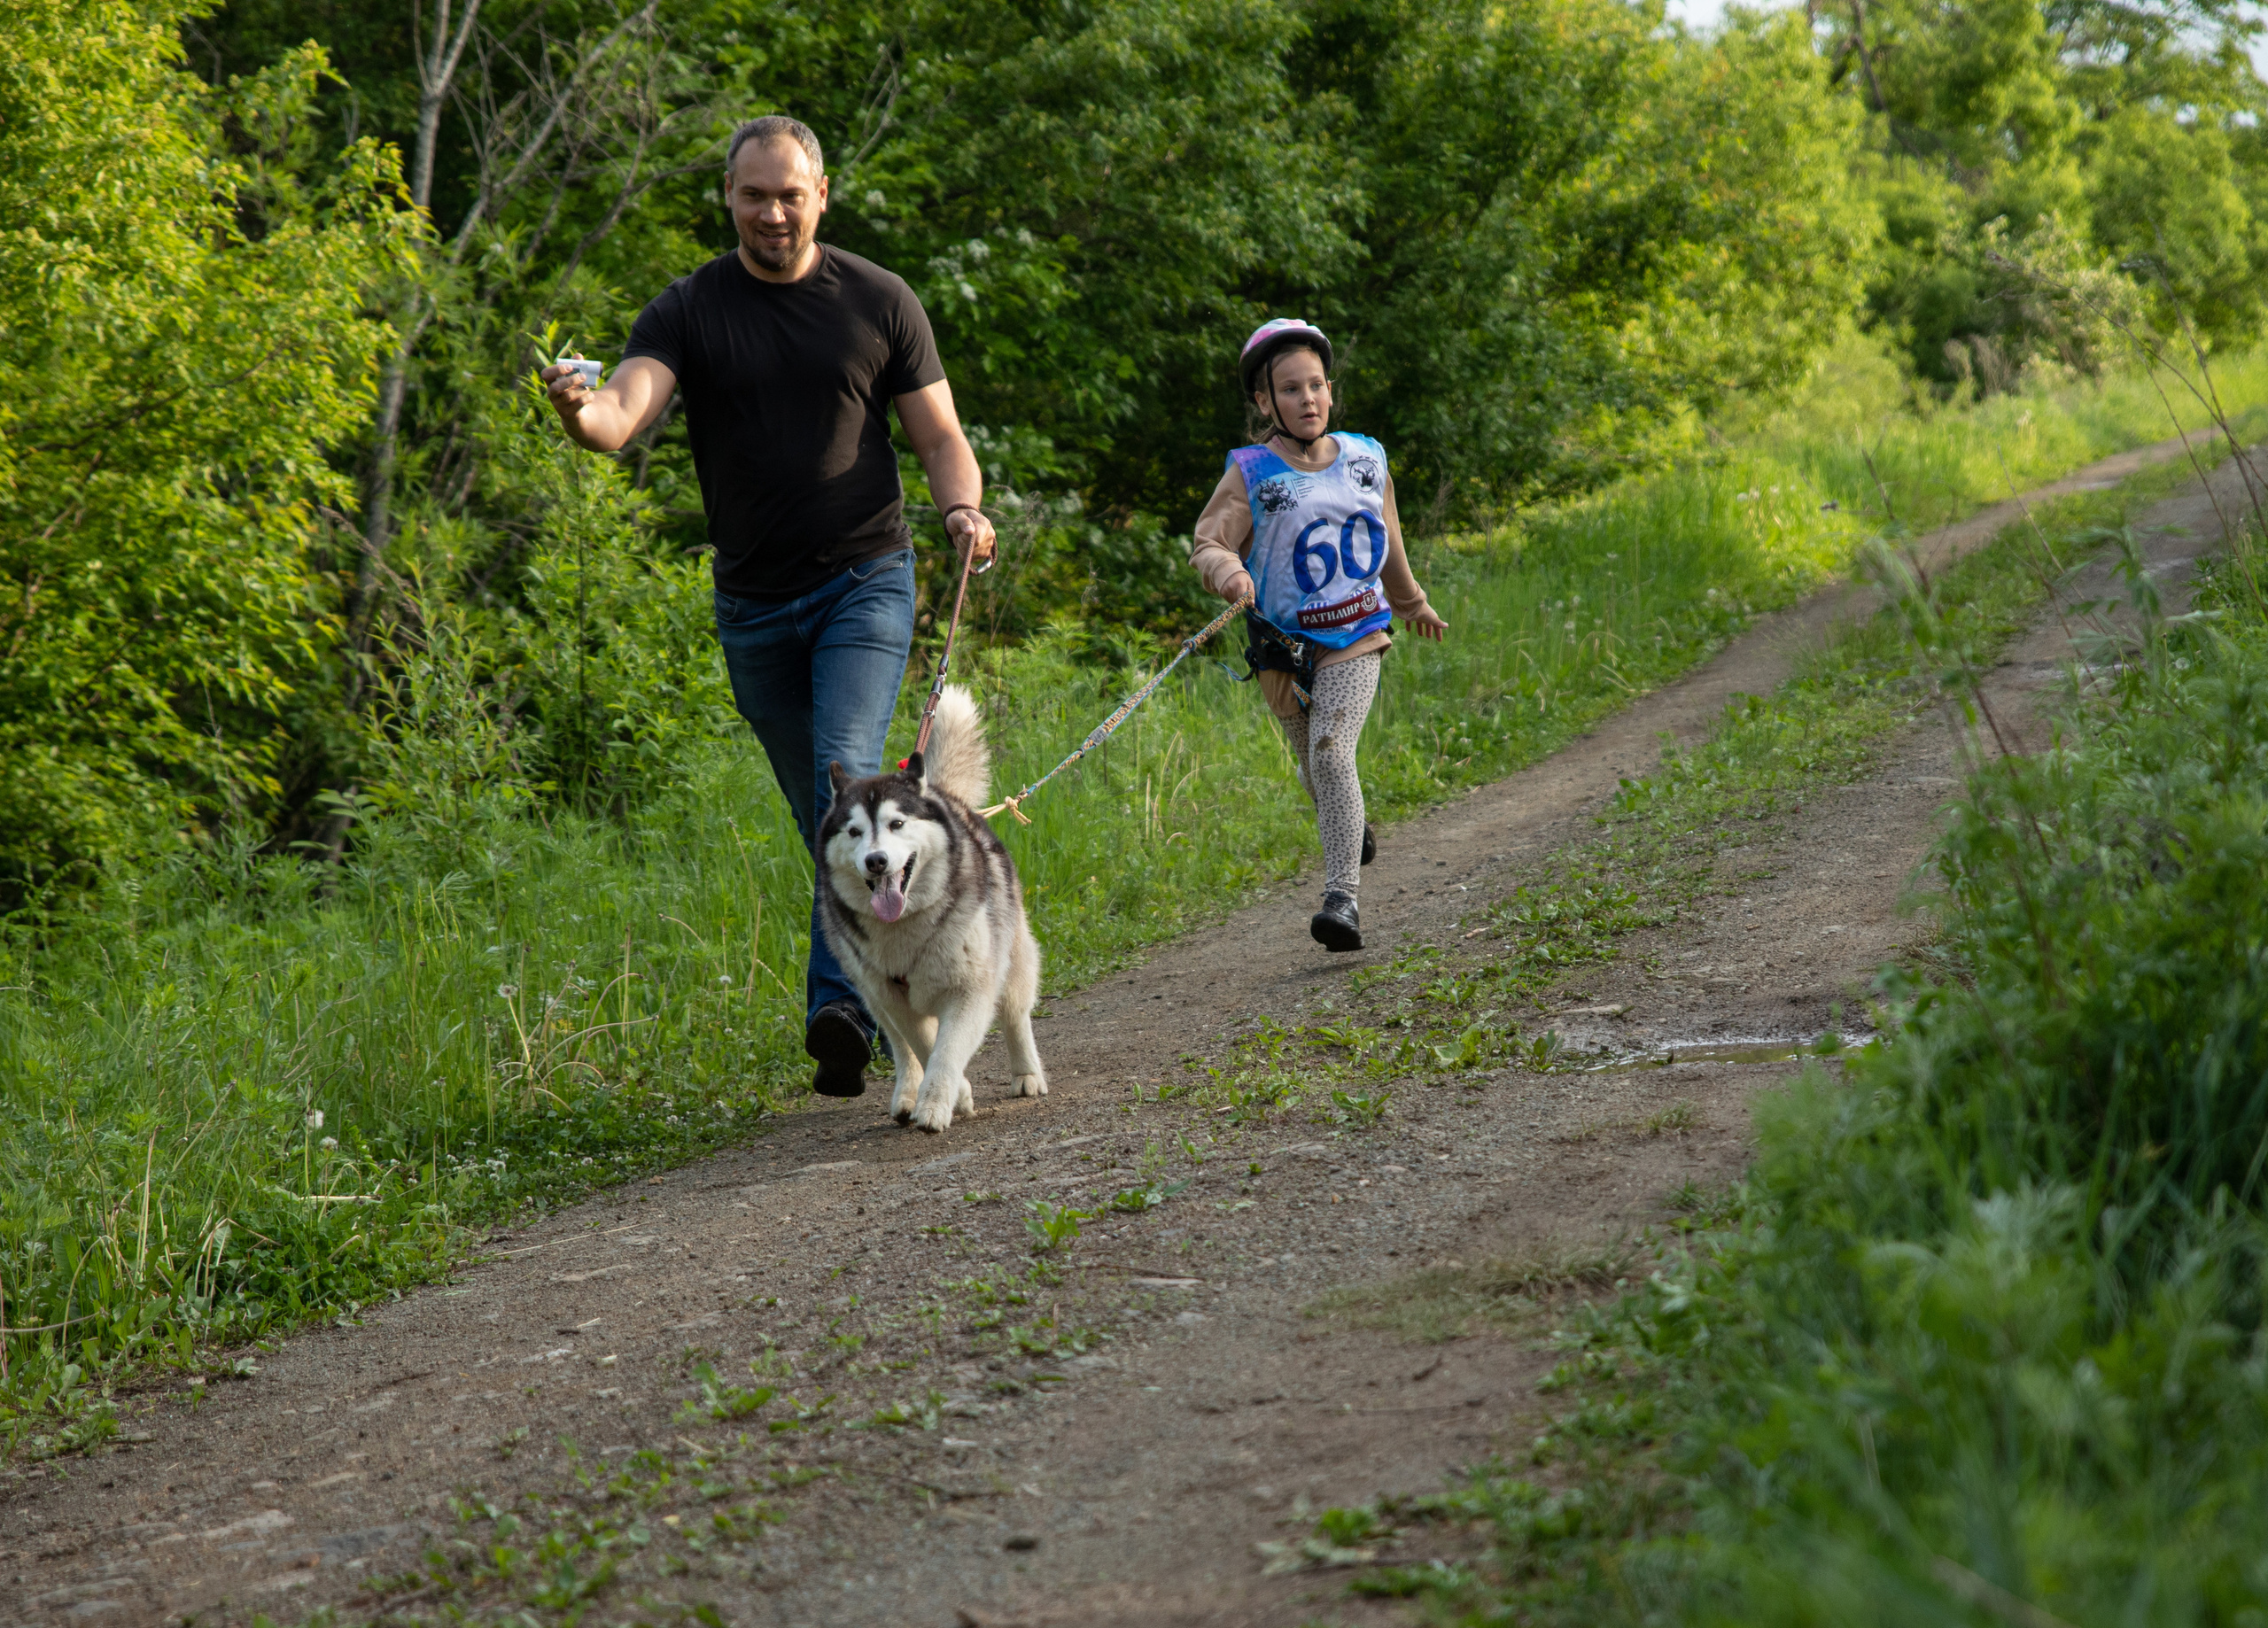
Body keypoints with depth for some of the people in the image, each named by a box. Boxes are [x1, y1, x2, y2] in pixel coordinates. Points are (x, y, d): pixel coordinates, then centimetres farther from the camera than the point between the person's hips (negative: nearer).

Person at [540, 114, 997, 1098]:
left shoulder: (880, 303, 1)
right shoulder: (688, 312, 0)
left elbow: (939, 435, 4)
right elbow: (625, 414, -17)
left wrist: (962, 506, -18)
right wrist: (582, 409, -41)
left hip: (866, 581, -2)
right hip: (753, 601, 2)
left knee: (849, 776, -22)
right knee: (822, 818, 11)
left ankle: (839, 1002, -27)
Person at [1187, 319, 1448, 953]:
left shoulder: (1366, 460, 2)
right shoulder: (1250, 474, -8)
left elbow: (1389, 544, 18)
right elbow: (1207, 545, -15)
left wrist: (1414, 604, 32)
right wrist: (1227, 572, -38)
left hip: (1353, 641, 0)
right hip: (1284, 644, 1)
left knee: (1332, 752, -20)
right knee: (1314, 767, 15)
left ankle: (1344, 895, -20)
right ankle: (1352, 831, 49)